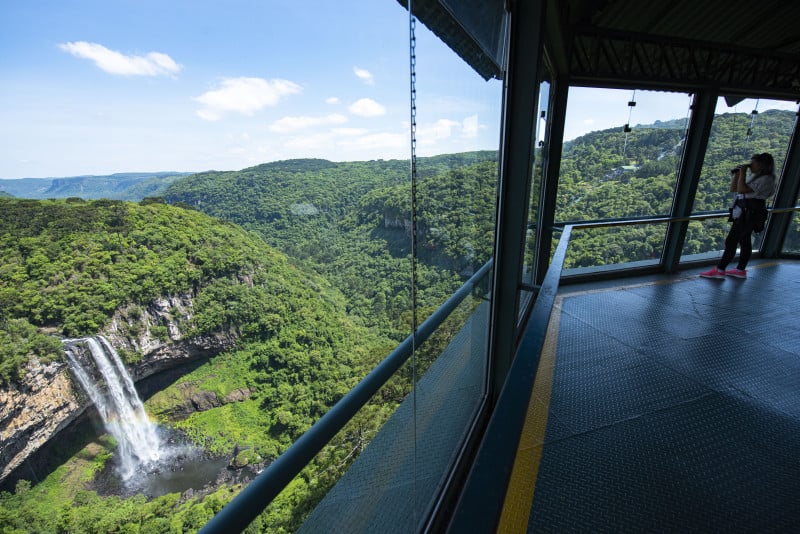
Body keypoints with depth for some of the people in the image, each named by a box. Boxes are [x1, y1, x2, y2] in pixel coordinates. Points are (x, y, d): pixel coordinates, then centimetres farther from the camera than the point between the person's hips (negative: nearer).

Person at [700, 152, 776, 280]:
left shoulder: (766, 179, -14)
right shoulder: (752, 176, 14)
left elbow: (742, 189, -25)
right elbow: (733, 188, 16)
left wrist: (742, 173, -16)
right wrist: (737, 173, 5)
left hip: (750, 214, -9)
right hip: (744, 213, 9)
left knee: (731, 241, -9)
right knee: (744, 242, 13)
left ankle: (719, 270, -6)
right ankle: (741, 270, 20)